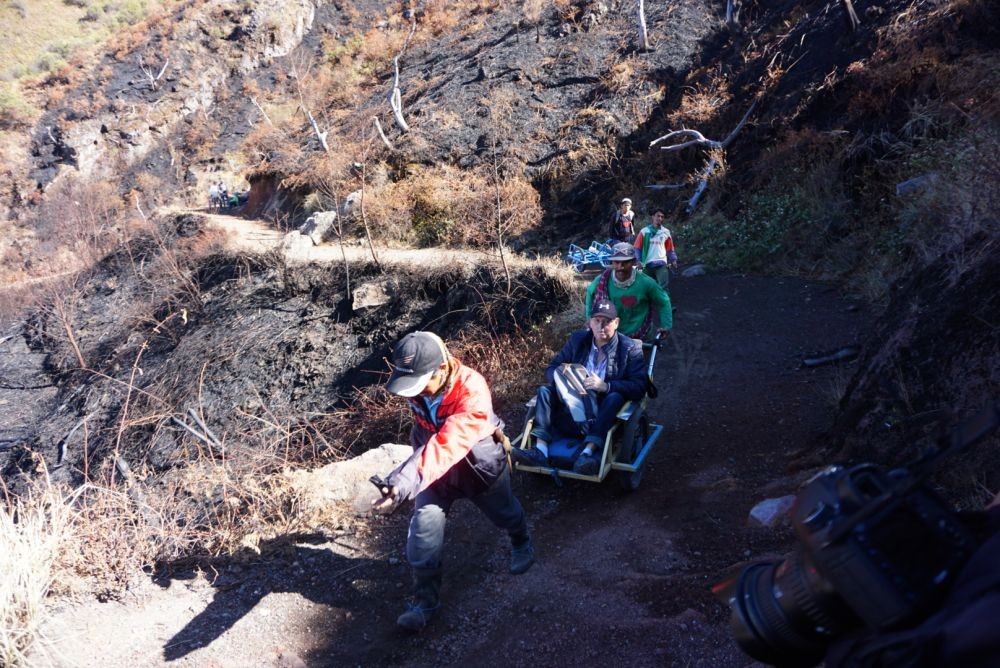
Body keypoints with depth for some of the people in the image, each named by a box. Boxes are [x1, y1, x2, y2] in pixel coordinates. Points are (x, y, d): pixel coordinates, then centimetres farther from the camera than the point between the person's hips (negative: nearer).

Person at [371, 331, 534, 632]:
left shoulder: (473, 392, -41)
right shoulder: (418, 386, -21)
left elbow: (447, 445, -55)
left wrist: (406, 481, -67)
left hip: (480, 464, -3)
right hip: (435, 466, 4)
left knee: (503, 512, 23)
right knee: (424, 528, -9)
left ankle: (521, 543, 57)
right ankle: (424, 599, 9)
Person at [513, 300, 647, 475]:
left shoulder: (631, 348, -3)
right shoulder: (578, 340, 8)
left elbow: (639, 387, -14)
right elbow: (551, 368, 11)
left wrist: (606, 386, -29)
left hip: (605, 413, -4)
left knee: (615, 397, -33)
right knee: (545, 391, -15)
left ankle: (588, 452, -45)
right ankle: (540, 450, -30)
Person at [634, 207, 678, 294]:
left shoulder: (666, 232, 6)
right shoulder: (644, 231, 0)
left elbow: (670, 249, 16)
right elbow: (637, 247, 2)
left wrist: (673, 260, 5)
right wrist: (638, 260, -8)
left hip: (661, 264, 0)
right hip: (647, 264, 0)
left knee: (664, 286, -13)